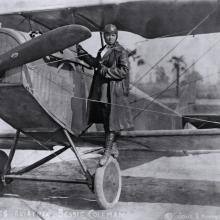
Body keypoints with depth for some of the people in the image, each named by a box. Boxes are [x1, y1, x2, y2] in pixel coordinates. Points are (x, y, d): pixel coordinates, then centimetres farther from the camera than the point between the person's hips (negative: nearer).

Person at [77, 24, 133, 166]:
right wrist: (84, 54, 23)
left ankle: (107, 151, 2)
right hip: (101, 88, 8)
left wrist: (107, 71, -19)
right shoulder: (103, 50, 13)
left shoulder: (121, 52, -10)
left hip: (114, 89, -8)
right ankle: (114, 146, 30)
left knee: (111, 120, -4)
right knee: (104, 118, 15)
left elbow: (125, 70, -18)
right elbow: (98, 64, 27)